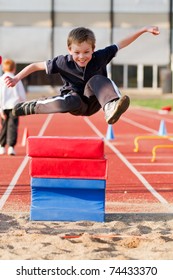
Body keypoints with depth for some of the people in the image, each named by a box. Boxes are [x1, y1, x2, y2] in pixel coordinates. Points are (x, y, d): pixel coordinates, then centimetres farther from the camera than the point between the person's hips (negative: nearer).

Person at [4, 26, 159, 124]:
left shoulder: (100, 57, -14)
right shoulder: (63, 62, -17)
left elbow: (122, 43, -9)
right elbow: (36, 66, -10)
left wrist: (144, 29, -14)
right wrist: (16, 78, -17)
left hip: (92, 102, 1)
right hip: (76, 99, -1)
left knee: (97, 79, -29)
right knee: (71, 102, -39)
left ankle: (111, 108, -53)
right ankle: (31, 107, -19)